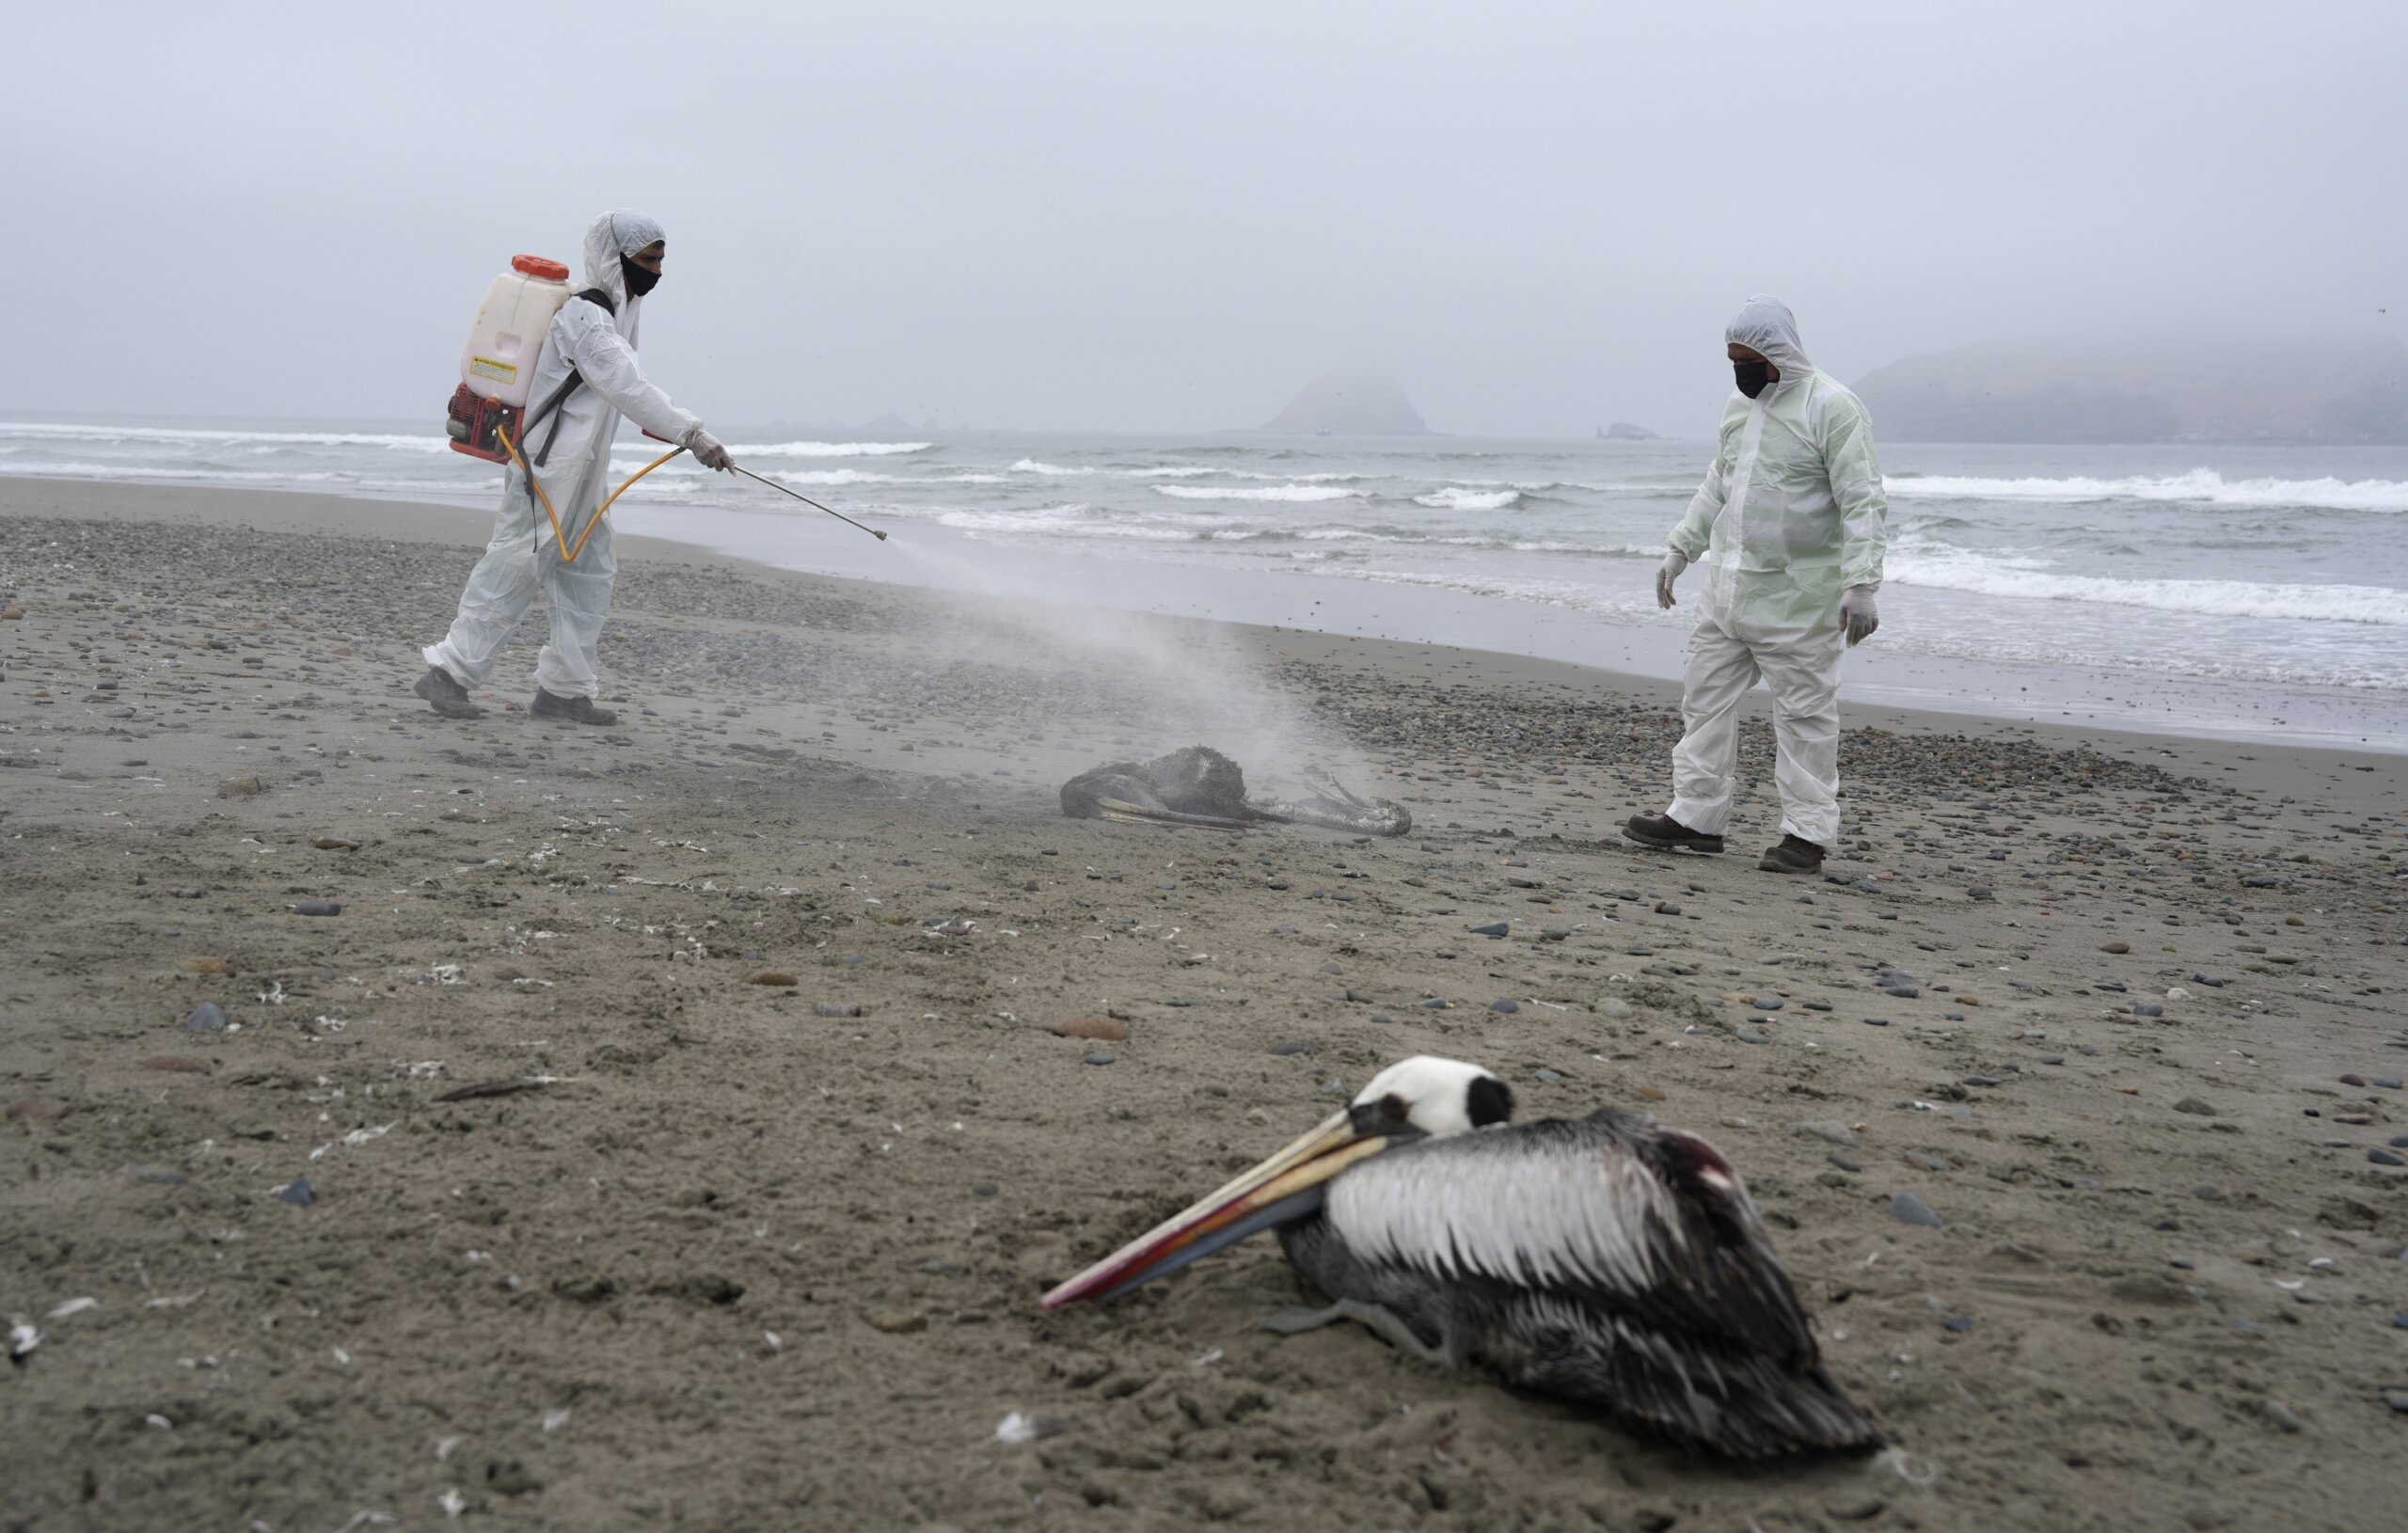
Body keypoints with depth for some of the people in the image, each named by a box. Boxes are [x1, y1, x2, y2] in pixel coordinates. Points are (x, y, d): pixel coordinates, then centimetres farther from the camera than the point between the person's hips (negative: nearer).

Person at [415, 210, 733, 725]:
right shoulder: (584, 317, -18)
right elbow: (628, 386, -30)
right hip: (547, 475, -10)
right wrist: (691, 434, -36)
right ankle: (448, 673, 4)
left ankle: (562, 690, 13)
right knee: (512, 573, -5)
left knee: (590, 577, 9)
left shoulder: (615, 312, 14)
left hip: (578, 479, 10)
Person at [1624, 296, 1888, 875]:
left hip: (1797, 595, -8)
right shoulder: (1740, 406, 13)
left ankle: (1808, 832, 7)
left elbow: (1862, 502, -15)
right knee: (1705, 694, 8)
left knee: (1804, 710, 0)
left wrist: (1861, 585, -22)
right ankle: (1697, 816, 16)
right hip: (1727, 587, 8)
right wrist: (1681, 549, 19)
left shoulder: (1831, 408, -11)